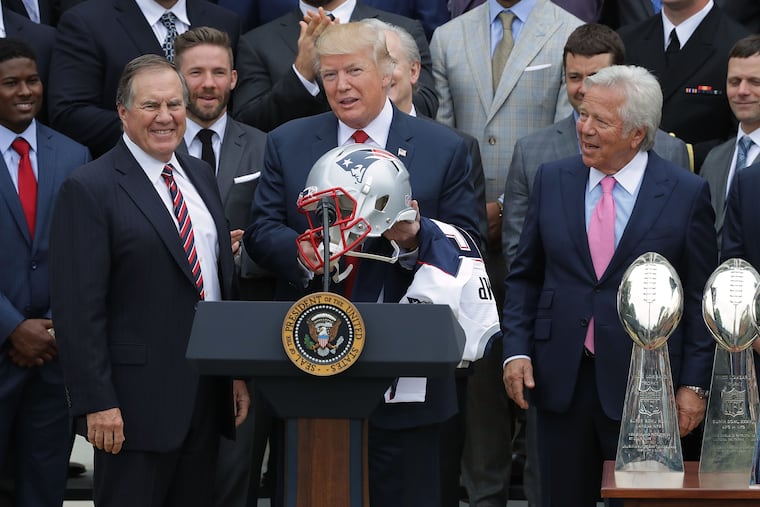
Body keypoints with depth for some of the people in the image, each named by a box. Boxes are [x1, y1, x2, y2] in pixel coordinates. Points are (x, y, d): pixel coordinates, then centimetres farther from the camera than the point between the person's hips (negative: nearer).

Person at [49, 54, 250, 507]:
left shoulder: (201, 176, 13)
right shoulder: (89, 189, -10)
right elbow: (79, 308, -14)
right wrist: (97, 403, -18)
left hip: (208, 394, 7)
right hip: (138, 399, -7)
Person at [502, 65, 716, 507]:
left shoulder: (687, 194, -3)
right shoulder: (553, 180, 6)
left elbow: (702, 299, -1)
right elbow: (525, 276, 11)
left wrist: (695, 385, -5)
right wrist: (516, 350, 0)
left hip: (643, 386, -3)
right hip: (561, 382, 3)